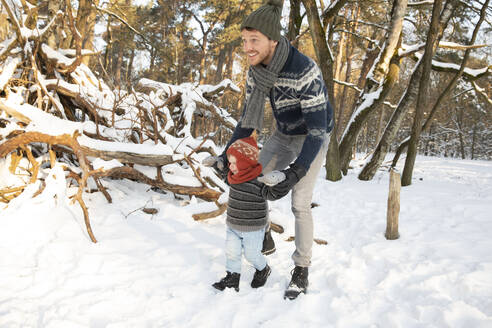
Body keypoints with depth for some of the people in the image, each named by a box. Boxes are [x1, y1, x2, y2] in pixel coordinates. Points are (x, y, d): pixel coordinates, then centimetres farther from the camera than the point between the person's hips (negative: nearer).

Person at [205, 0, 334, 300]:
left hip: (313, 138, -6)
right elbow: (249, 117, -4)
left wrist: (297, 171, -45)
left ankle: (302, 271, 7)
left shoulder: (305, 71, -37)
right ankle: (264, 238, 27)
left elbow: (317, 129, -35)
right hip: (284, 134, 7)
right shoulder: (256, 70, -14)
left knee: (300, 203, -10)